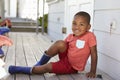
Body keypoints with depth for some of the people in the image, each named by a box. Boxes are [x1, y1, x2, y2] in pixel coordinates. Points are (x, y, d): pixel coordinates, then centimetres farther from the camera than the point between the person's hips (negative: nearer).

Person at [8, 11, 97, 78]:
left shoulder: (90, 36, -18)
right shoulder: (71, 36, -2)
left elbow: (94, 54, -16)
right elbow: (61, 46, 10)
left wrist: (92, 72, -18)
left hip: (72, 67, -4)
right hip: (65, 58, 4)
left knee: (48, 67, -18)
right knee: (60, 43, -24)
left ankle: (19, 69, -3)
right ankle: (41, 62, -9)